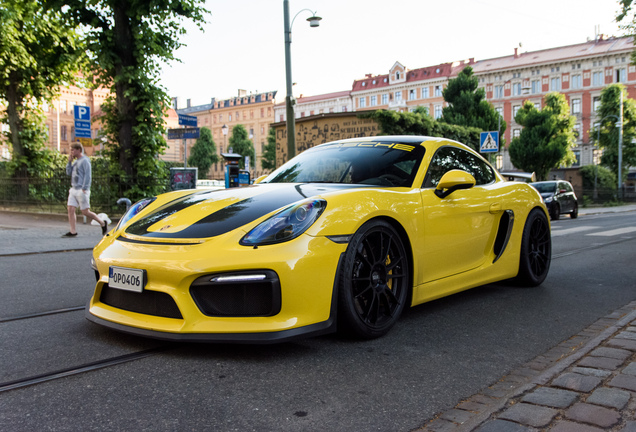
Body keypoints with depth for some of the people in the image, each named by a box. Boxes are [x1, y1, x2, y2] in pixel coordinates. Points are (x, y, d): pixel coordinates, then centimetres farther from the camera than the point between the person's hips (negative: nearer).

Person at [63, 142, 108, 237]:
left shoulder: (85, 161, -8)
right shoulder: (76, 162, 18)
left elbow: (87, 176, -14)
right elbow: (68, 173, 18)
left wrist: (84, 189, -20)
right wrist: (69, 162, 8)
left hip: (82, 190, -8)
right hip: (73, 190, 8)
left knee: (85, 212, -6)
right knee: (71, 209, -1)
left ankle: (102, 223, 11)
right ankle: (73, 231, 1)